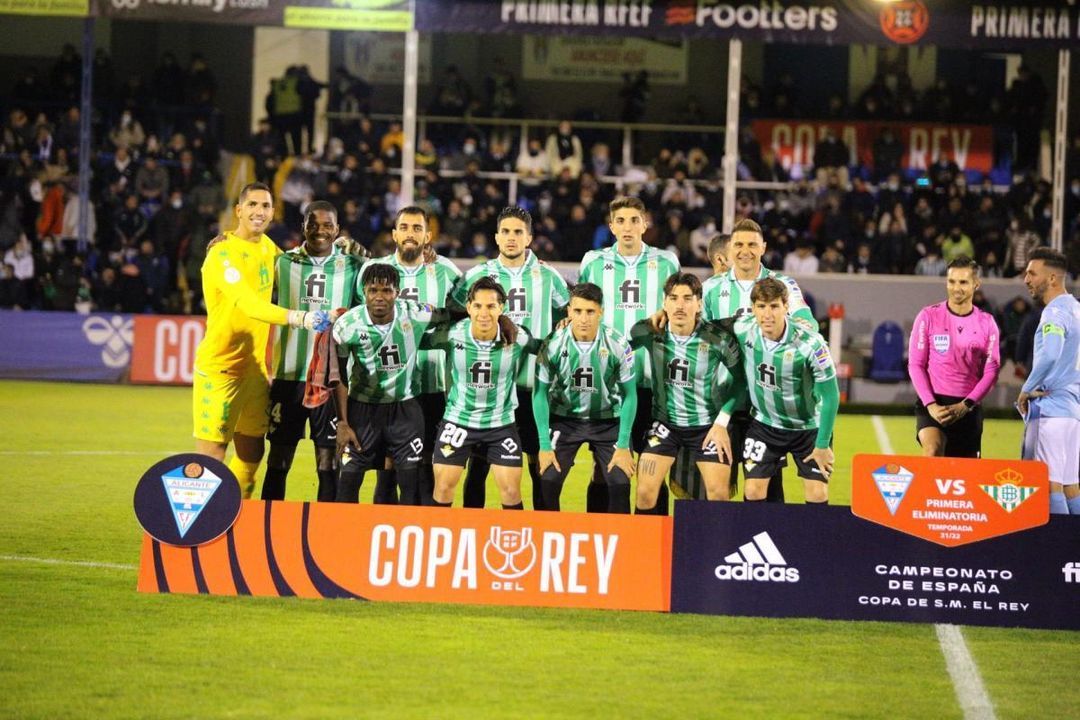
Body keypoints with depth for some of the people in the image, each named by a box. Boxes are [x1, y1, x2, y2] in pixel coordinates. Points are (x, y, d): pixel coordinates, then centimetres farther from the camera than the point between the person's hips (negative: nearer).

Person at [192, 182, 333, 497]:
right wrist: (298, 317, -44)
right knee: (211, 455, -8)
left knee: (251, 455, 12)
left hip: (254, 367, 8)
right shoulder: (222, 255, -17)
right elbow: (249, 304, -32)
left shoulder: (267, 247, 7)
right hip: (219, 366, -8)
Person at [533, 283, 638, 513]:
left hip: (608, 419, 0)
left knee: (620, 484, -12)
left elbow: (629, 394, -7)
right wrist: (544, 445, -10)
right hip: (565, 418, 0)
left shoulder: (618, 344, -17)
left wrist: (623, 445, -10)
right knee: (548, 481, -12)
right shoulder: (553, 345, -16)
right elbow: (540, 393, -7)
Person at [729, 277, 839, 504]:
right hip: (764, 424, 3)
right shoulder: (742, 330, -18)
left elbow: (830, 395, -19)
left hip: (809, 426, -3)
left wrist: (823, 444, -14)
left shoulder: (811, 344, -28)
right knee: (753, 493, -5)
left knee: (817, 495, -7)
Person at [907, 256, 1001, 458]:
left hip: (968, 408, 2)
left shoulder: (986, 323, 5)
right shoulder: (929, 316, 0)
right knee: (933, 450, -31)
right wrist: (931, 405, -11)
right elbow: (915, 364, 1)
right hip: (933, 404, -2)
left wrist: (964, 406, -10)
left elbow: (991, 371, 2)